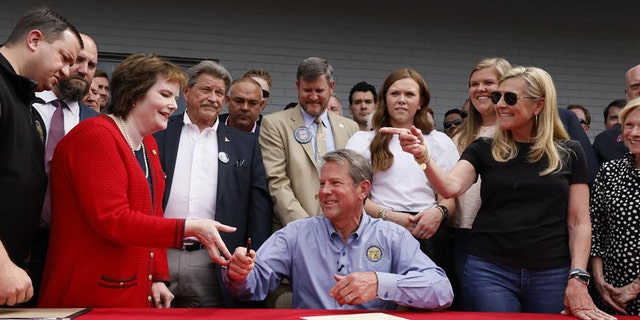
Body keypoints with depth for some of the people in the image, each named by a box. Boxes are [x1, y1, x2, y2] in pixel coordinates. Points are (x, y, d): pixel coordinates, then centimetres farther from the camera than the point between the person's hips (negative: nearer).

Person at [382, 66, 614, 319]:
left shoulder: (568, 153, 5)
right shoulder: (484, 149, 5)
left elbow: (579, 222, 4)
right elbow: (451, 187, -13)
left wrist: (578, 278, -6)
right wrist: (423, 155, -30)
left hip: (552, 274, 1)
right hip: (490, 270, 0)